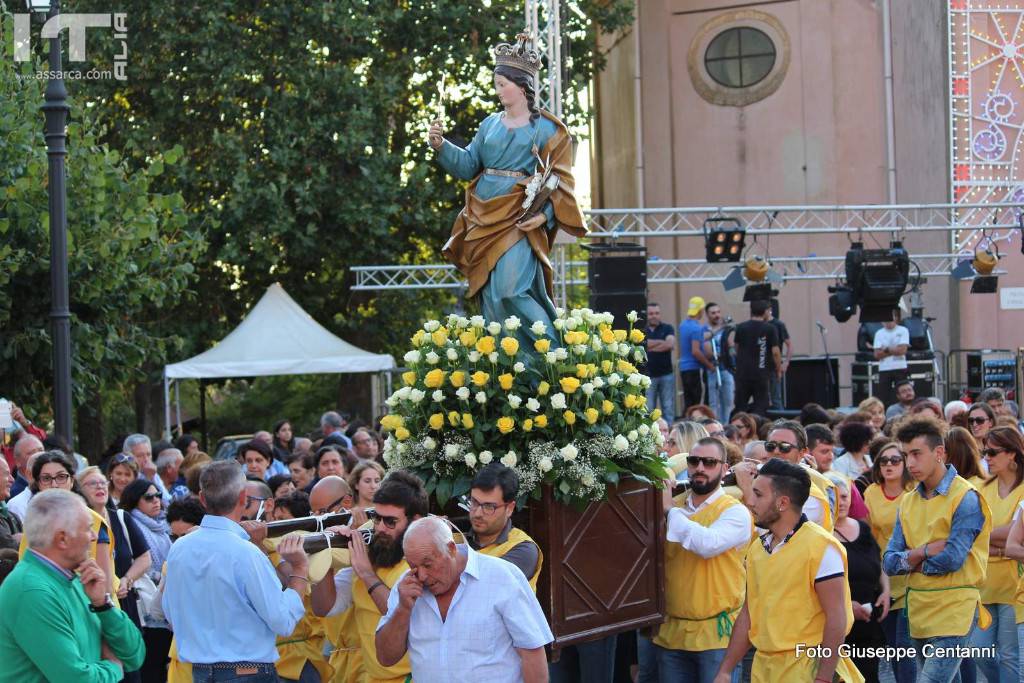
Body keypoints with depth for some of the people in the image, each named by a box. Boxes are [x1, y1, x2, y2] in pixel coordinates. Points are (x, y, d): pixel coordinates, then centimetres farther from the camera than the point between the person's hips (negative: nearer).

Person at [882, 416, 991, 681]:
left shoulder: (965, 497, -9)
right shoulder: (908, 502, 12)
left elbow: (953, 559, -19)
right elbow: (889, 563, 5)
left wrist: (911, 561, -3)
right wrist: (925, 552, -12)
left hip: (953, 611, -7)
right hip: (919, 610, 8)